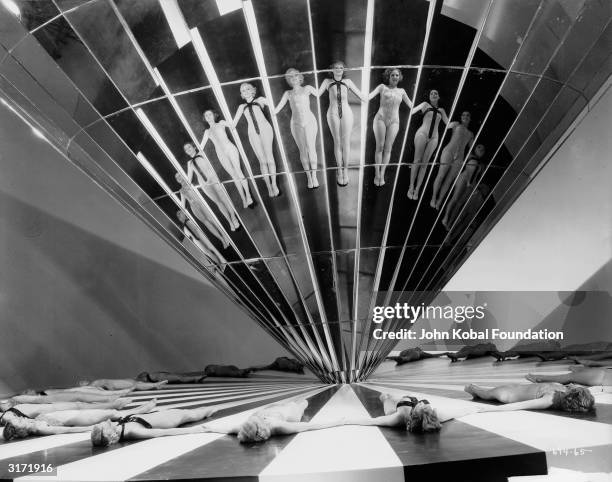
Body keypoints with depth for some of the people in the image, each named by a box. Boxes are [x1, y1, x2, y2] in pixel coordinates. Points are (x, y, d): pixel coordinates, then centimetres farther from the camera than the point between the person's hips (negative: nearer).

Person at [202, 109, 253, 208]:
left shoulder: (221, 123, 15)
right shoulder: (207, 132, 21)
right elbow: (201, 146, 22)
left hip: (230, 149, -3)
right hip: (221, 155, 3)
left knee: (238, 172, -14)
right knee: (234, 176, -2)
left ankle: (248, 196, -18)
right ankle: (243, 199, -5)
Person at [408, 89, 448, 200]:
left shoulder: (441, 110, 18)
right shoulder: (425, 105, 9)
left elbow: (448, 123, 15)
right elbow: (414, 110, -4)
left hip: (433, 138, 3)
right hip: (422, 134, -3)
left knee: (424, 163, -1)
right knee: (417, 160, -7)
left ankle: (417, 190, -1)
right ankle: (411, 187, -4)